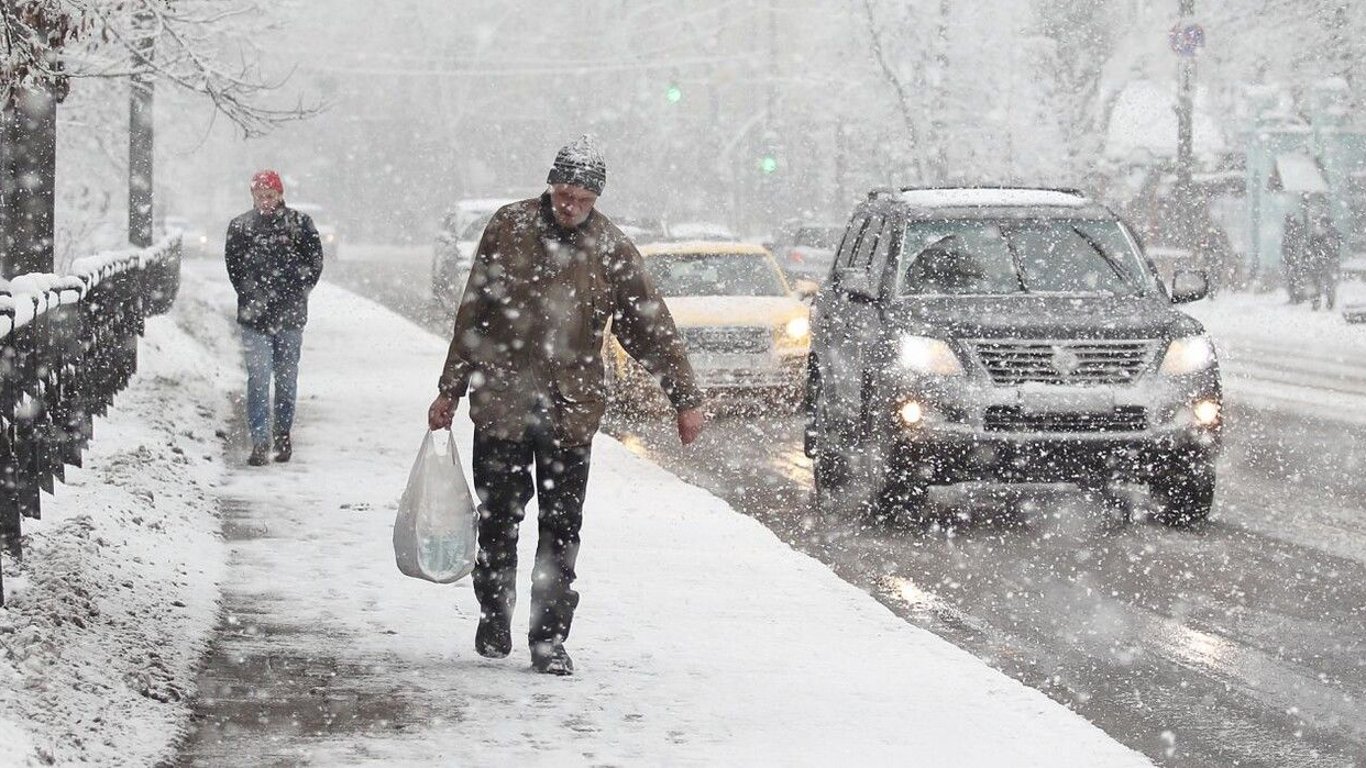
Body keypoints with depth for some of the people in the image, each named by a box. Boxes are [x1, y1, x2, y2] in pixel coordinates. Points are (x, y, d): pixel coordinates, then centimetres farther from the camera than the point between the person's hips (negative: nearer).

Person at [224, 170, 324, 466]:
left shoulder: (299, 224, 0)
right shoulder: (240, 227, 2)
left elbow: (314, 263, 4)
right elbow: (233, 265, 8)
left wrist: (297, 293, -2)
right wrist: (249, 295, 0)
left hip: (290, 317, 1)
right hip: (254, 317, -1)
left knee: (286, 379, 11)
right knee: (258, 379, -9)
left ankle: (283, 435, 26)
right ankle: (260, 442, -10)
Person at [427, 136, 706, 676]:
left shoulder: (611, 250, -1)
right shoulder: (508, 228, -1)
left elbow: (652, 328, 3)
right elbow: (473, 315, 5)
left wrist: (685, 397, 0)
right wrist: (450, 390, 7)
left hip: (571, 413, 0)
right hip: (501, 404, 0)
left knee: (562, 529, 0)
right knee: (498, 520, 8)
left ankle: (549, 638, 7)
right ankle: (494, 617, 28)